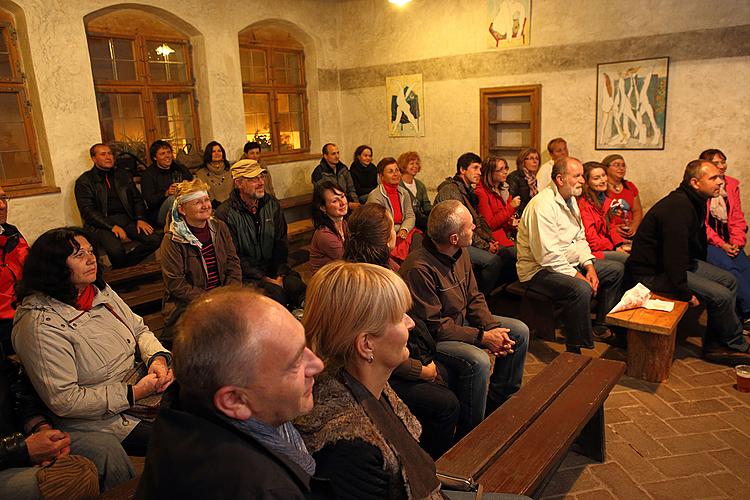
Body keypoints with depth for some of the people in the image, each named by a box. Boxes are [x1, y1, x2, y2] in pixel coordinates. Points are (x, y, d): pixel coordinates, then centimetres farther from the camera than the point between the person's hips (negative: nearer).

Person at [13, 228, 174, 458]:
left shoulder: (100, 291, 3)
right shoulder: (41, 324, -21)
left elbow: (139, 330, 12)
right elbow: (62, 401, -21)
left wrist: (158, 357, -11)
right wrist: (134, 394, -22)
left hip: (137, 385, 7)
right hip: (97, 418, -7)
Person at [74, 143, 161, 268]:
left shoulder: (124, 176, 21)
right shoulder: (84, 181, 5)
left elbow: (137, 199, 19)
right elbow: (87, 211, -5)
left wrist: (140, 219, -2)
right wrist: (112, 226, -19)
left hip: (127, 219, 5)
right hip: (102, 224, -4)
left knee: (155, 239, -23)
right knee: (116, 249, -36)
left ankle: (123, 265, -5)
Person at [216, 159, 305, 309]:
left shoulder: (272, 204, 8)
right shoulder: (225, 213, -9)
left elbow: (281, 243, 9)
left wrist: (280, 276, -5)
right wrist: (264, 279, -17)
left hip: (273, 268, 5)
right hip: (246, 274, -4)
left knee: (297, 286, -23)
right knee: (275, 292, -30)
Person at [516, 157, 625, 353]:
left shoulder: (570, 199, 10)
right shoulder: (543, 205, -22)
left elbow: (580, 239, 15)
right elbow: (547, 255, -28)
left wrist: (589, 267, -1)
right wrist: (577, 276, -21)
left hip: (569, 263, 11)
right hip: (539, 270, -10)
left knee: (616, 269, 12)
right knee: (581, 289, -35)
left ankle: (600, 327, 21)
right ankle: (574, 351, -21)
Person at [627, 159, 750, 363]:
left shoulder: (695, 203, 8)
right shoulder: (678, 208, -27)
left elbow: (697, 242, 24)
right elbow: (674, 256, -30)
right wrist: (685, 293, -22)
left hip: (681, 262, 11)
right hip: (653, 272, -11)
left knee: (729, 281, 10)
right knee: (721, 295, -16)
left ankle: (715, 345, 13)